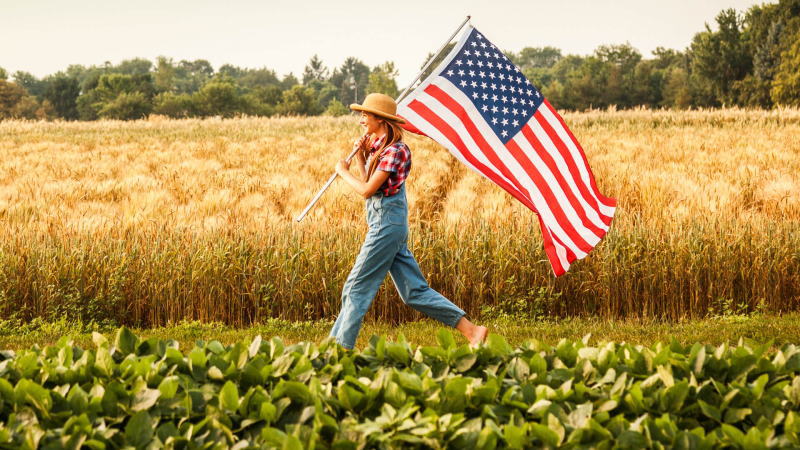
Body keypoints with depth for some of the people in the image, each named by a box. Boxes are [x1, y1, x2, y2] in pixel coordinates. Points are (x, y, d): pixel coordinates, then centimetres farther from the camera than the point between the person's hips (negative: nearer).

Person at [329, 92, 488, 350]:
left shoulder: (393, 150, -14)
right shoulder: (378, 147, 15)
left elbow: (367, 190, -17)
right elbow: (369, 184, 15)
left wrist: (343, 172, -3)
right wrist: (360, 157, 7)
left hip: (387, 222, -10)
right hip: (388, 223, 10)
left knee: (357, 287, -5)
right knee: (414, 291, 7)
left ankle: (340, 348, 0)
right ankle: (470, 330, 7)